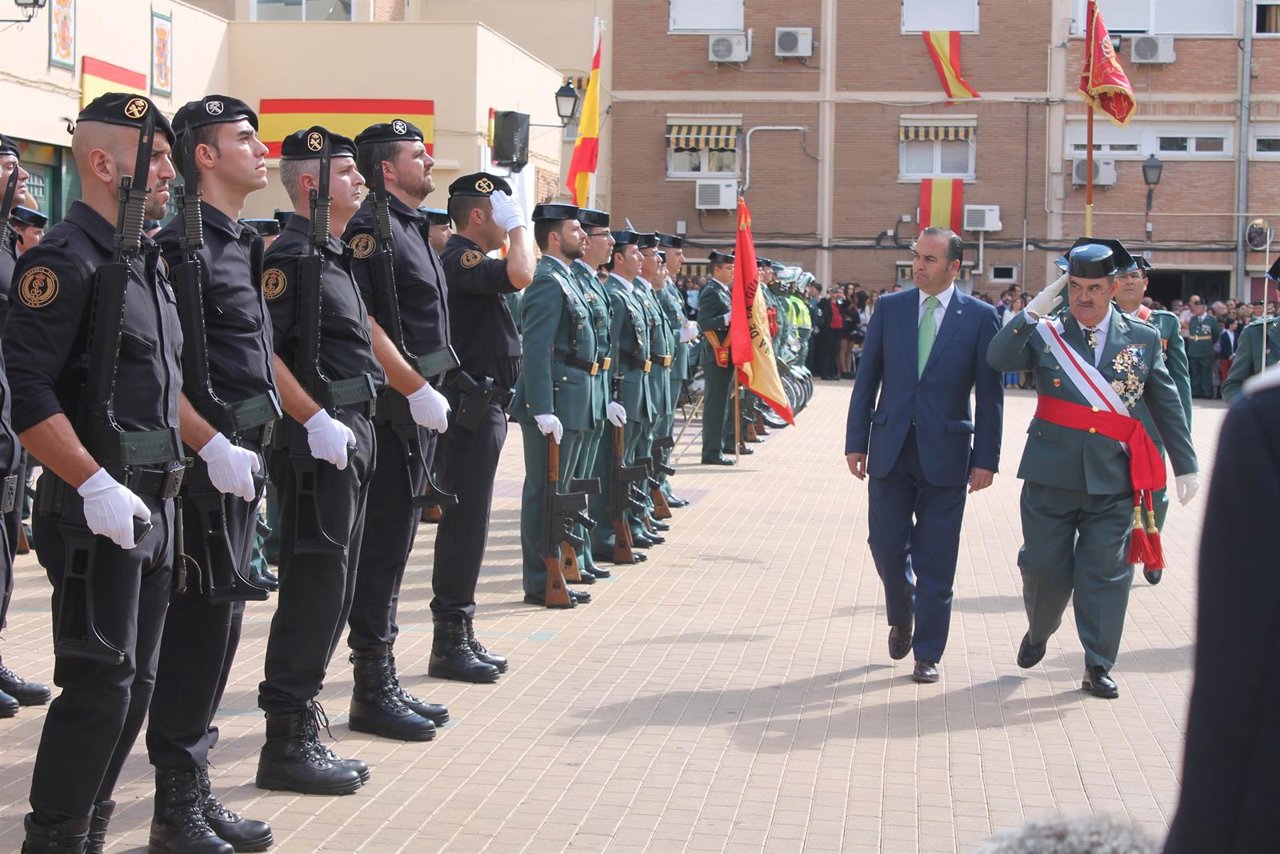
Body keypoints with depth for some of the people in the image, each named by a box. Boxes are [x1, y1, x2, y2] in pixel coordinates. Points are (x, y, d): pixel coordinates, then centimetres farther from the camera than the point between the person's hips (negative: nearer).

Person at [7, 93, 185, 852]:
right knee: (100, 683, -7)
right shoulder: (66, 260, -13)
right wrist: (95, 485, -23)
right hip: (96, 507, -9)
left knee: (136, 682, 12)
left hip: (152, 505, 9)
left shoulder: (144, 260, 16)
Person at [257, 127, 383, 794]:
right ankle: (287, 743, -1)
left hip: (350, 436, 10)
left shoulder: (336, 256, 18)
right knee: (315, 586, -7)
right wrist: (316, 421, -22)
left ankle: (301, 722, 23)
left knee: (333, 588, 14)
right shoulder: (291, 255, -13)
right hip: (316, 440, -10)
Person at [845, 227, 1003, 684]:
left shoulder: (979, 317, -2)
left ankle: (927, 653, 13)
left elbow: (989, 395, -2)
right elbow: (867, 379, 7)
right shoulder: (890, 308, 4)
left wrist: (986, 458, -5)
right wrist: (856, 441, 2)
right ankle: (901, 619, 34)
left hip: (945, 453, -2)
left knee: (935, 559, 2)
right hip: (890, 446, 2)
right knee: (887, 544, 5)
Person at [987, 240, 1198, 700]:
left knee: (1105, 573, 1)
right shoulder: (1045, 335, 2)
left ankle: (1098, 667, 12)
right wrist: (1034, 311, -20)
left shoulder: (1144, 339, 6)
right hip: (1051, 475, 0)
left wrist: (1185, 467, 10)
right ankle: (1038, 633, 37)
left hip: (1113, 478, 0)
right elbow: (997, 359, -15)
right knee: (1044, 567, 8)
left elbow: (1167, 407, 10)